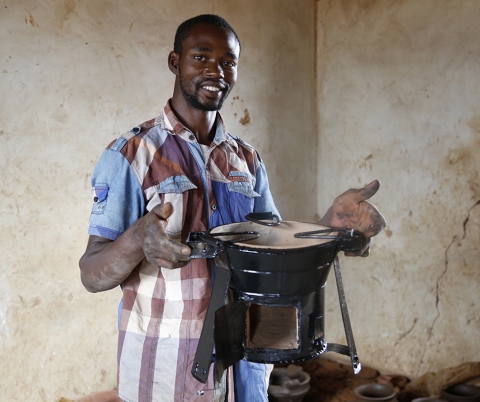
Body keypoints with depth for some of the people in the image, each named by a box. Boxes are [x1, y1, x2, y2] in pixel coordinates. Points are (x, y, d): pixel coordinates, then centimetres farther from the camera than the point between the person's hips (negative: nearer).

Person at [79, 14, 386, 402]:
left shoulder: (247, 159, 6)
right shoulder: (132, 153, -11)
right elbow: (92, 275, -14)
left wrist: (331, 222, -11)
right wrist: (137, 240, -36)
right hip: (165, 369, -4)